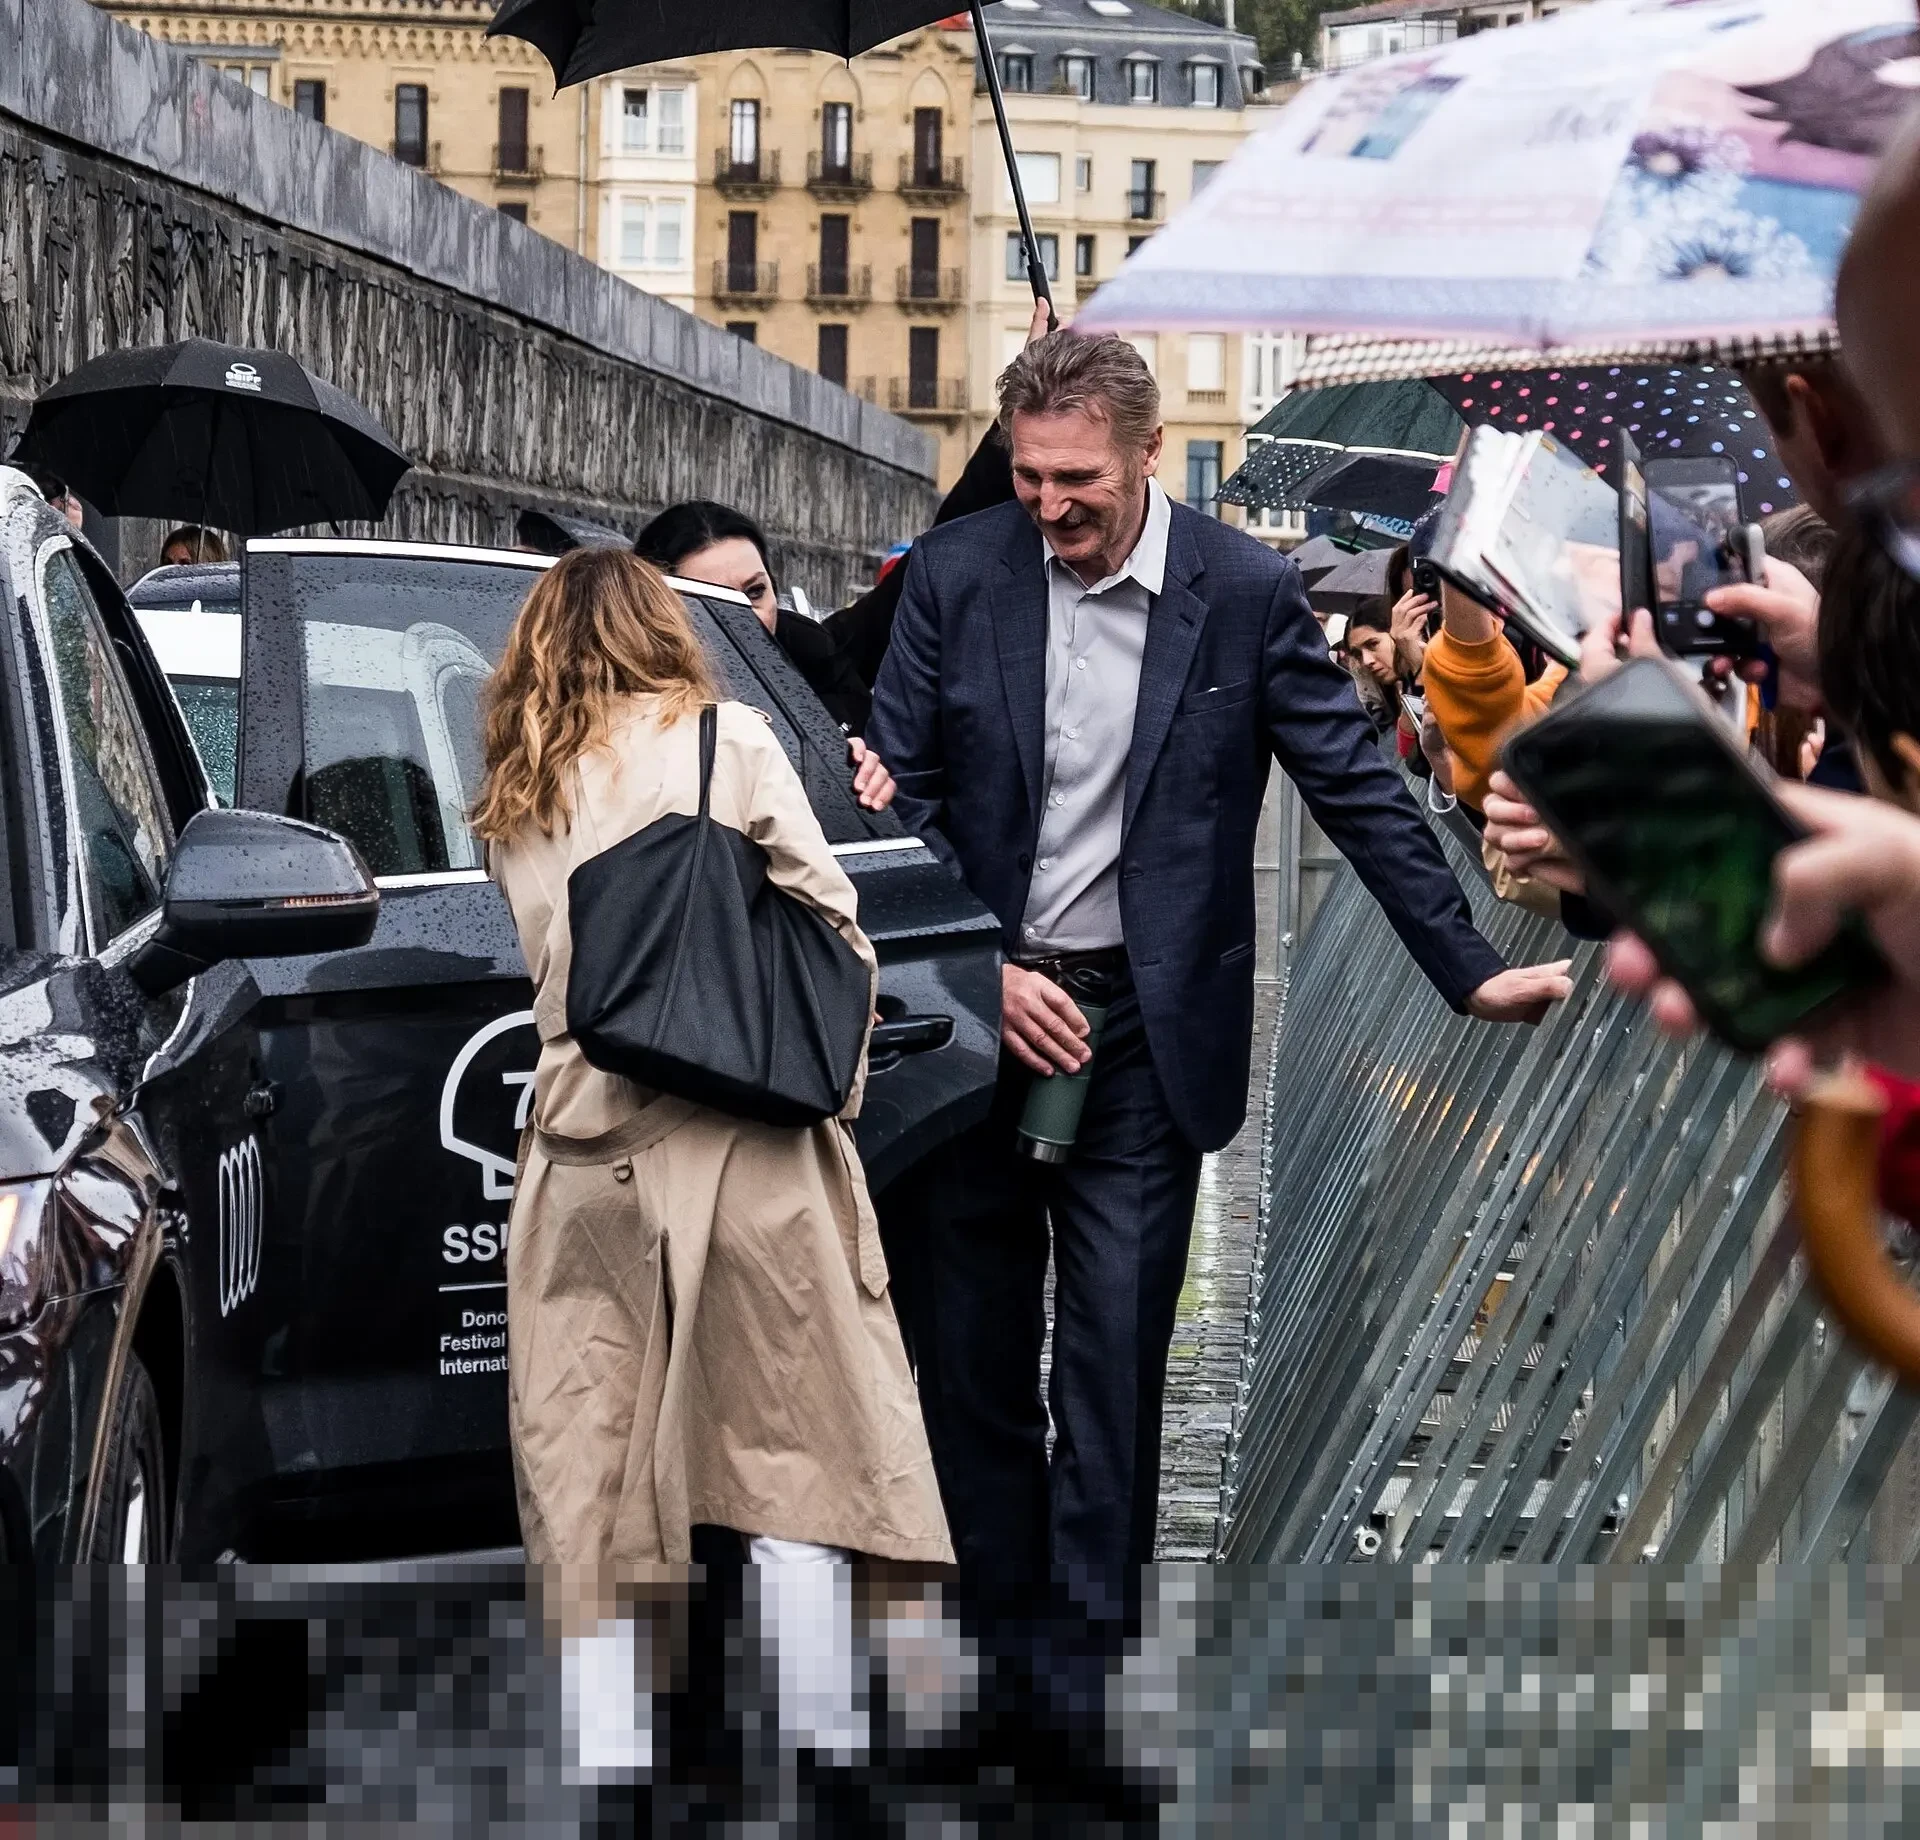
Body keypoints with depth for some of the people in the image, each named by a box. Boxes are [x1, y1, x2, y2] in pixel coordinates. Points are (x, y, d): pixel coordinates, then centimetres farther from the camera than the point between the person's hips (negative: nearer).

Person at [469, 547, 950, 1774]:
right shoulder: (723, 738, 3)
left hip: (580, 1146, 4)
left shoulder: (513, 799, 15)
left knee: (583, 1462, 5)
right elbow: (829, 921, -1)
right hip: (734, 1130, -4)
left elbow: (552, 958, 15)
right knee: (797, 1448, 1)